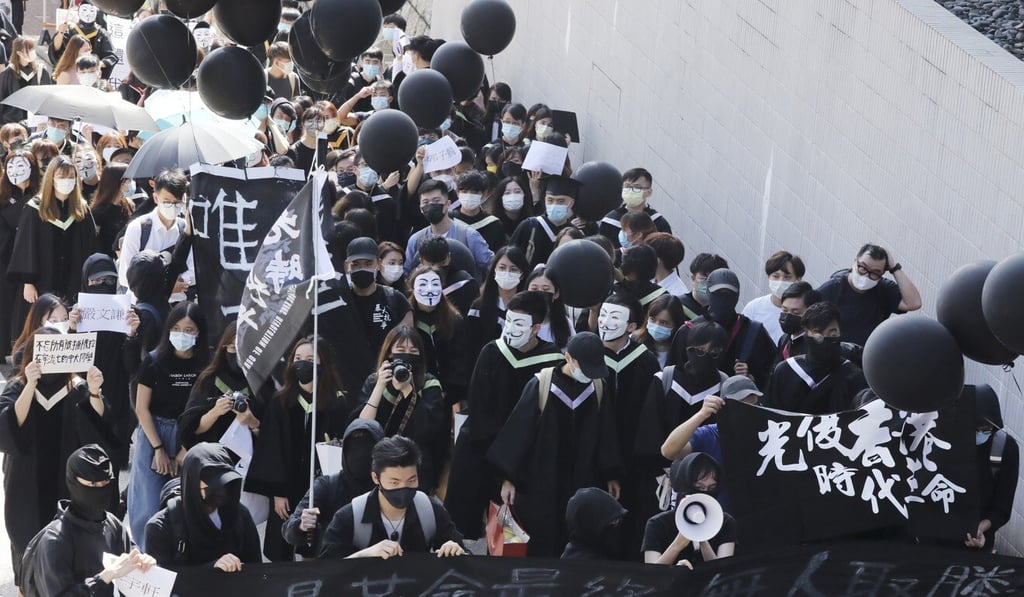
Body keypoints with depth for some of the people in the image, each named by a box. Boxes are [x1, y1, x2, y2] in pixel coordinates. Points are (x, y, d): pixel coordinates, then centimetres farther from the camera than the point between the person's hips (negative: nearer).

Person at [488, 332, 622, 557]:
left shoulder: (599, 388, -1)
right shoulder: (540, 385, -11)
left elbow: (606, 434, 10)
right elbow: (519, 430, -6)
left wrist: (611, 476, 14)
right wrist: (508, 477, -6)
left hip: (583, 483, 3)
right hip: (541, 484, -3)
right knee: (541, 546, 2)